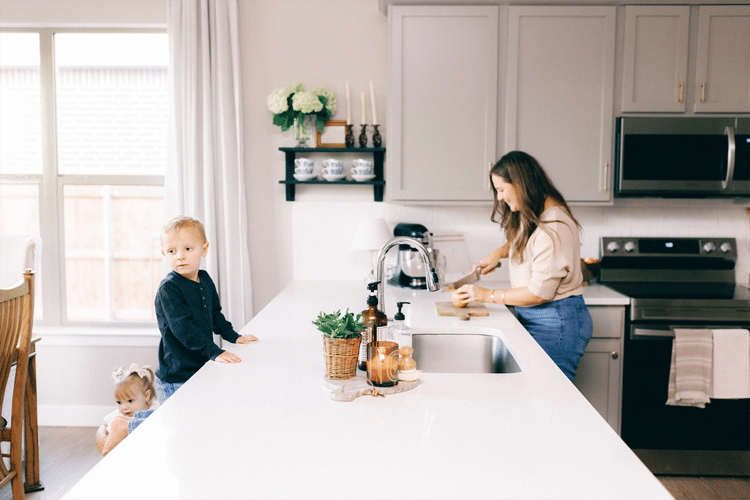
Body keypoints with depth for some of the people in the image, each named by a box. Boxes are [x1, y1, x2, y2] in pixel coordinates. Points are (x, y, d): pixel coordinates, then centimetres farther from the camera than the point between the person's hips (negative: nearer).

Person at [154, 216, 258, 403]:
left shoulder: (205, 280, 7)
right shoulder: (168, 289, -17)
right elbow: (182, 328, -24)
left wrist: (233, 336, 18)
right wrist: (214, 352, -29)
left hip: (202, 368, 7)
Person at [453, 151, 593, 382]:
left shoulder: (553, 227, -21)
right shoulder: (531, 216, 9)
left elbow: (540, 293, -20)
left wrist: (489, 295, -10)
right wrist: (499, 252, 13)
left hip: (556, 323, -9)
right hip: (533, 318, 9)